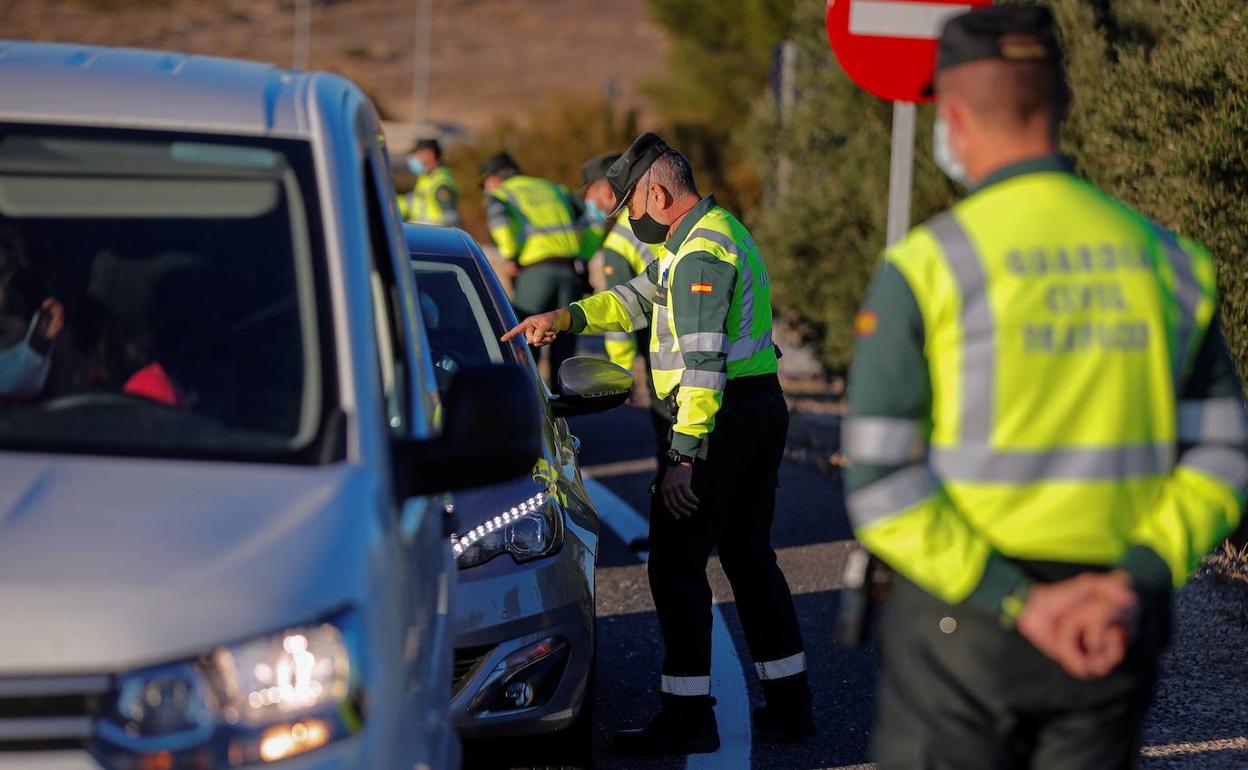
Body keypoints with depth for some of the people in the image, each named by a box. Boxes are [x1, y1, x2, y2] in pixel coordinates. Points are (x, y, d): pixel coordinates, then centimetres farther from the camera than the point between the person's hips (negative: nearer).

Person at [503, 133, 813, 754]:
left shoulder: (701, 251, -17)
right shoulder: (715, 232, 17)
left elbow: (703, 361, -24)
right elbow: (639, 300, 25)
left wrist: (683, 453, -25)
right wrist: (565, 318, 12)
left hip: (723, 415, -10)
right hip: (763, 407, 10)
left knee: (676, 562, -4)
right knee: (749, 556, 16)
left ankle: (687, 716, -3)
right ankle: (788, 703, 19)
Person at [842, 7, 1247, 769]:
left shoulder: (926, 265, -10)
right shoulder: (1163, 259, 4)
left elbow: (881, 484, -15)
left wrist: (1015, 602, -14)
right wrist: (1132, 583, -10)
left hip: (960, 620, -4)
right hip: (1115, 636, 4)